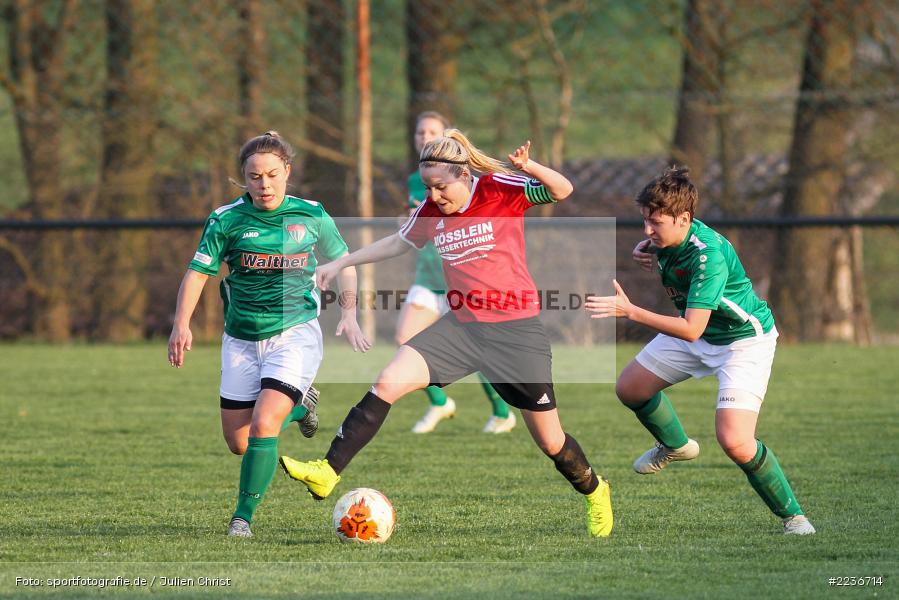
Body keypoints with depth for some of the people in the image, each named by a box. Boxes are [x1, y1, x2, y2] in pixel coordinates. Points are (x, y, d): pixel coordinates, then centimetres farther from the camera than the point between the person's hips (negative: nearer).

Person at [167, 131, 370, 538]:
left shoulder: (312, 216, -3)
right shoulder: (227, 220, -5)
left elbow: (343, 263, 11)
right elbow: (198, 272, -4)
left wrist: (349, 315, 1)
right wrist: (181, 325, -18)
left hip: (295, 335, -2)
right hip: (241, 340, 3)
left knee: (263, 425, -21)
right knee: (238, 443, 7)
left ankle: (244, 517, -7)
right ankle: (297, 405, 38)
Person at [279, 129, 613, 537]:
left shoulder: (499, 189, -10)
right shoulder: (432, 211, 4)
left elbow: (562, 191, -21)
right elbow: (398, 243, 23)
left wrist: (528, 168, -40)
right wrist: (341, 263, 22)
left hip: (516, 329, -4)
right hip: (460, 326, 4)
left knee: (550, 441, 4)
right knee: (388, 383, -16)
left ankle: (594, 491, 34)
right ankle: (328, 471, -15)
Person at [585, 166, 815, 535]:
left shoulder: (708, 257, -37)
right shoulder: (665, 236, -13)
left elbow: (691, 330, -41)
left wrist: (629, 311, -45)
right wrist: (643, 250, -8)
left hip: (744, 339, -9)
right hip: (696, 329, 9)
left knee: (735, 442, -22)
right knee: (630, 389, 13)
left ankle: (792, 515, -1)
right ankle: (675, 445, 42)